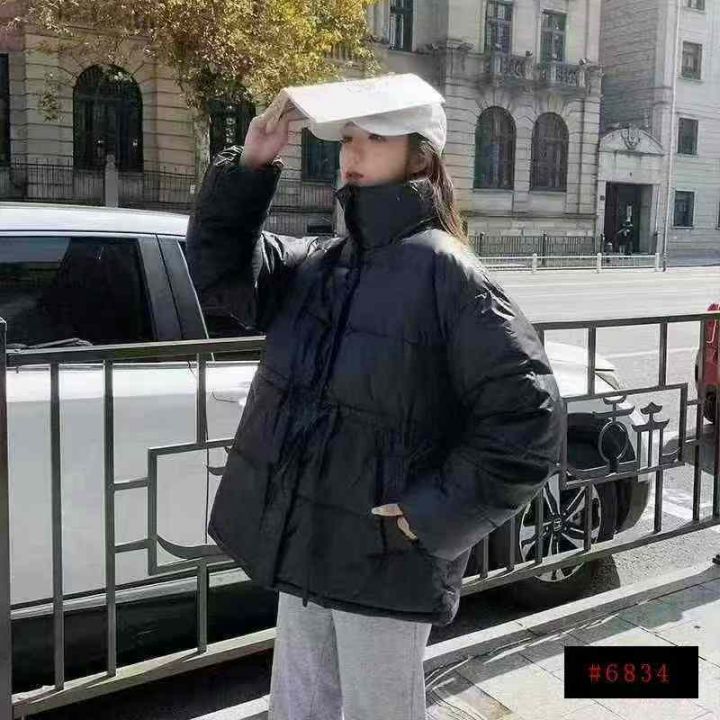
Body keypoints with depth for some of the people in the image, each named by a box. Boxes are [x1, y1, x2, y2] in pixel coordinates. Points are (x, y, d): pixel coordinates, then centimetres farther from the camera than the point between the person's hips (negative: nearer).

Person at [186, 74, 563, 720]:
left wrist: (435, 514, -18)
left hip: (385, 561, -6)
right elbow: (217, 269, 7)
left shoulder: (443, 271, -15)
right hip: (304, 549, 7)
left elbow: (528, 416, -19)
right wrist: (249, 167, -5)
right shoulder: (316, 264, 7)